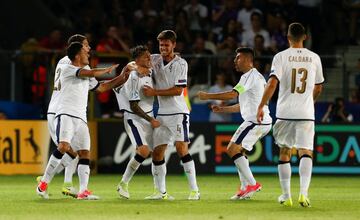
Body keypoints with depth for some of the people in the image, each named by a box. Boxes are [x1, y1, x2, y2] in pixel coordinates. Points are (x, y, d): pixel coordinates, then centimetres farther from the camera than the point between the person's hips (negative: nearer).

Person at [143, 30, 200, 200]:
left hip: (178, 112, -6)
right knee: (157, 153, 4)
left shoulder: (180, 63, -7)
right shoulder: (155, 59, 9)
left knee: (181, 148, -16)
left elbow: (178, 90, -12)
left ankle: (194, 190, -14)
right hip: (162, 114, 6)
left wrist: (154, 92, -12)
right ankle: (160, 191, 14)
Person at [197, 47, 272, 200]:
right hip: (262, 121, 10)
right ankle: (245, 188, 10)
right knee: (238, 151, 14)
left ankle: (251, 184, -16)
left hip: (256, 121, -10)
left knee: (232, 149, -13)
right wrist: (222, 109, 22)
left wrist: (208, 96, -13)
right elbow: (243, 105, 28)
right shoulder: (255, 76, 23)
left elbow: (232, 94, -21)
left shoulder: (250, 76, -11)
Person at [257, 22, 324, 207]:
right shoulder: (314, 58, 7)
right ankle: (303, 193, -25)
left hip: (285, 112, 0)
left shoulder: (281, 57, -2)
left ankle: (286, 196, 15)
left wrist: (261, 106, -8)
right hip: (306, 113, 0)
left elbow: (272, 83, -13)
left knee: (284, 153, 13)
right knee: (305, 152, -5)